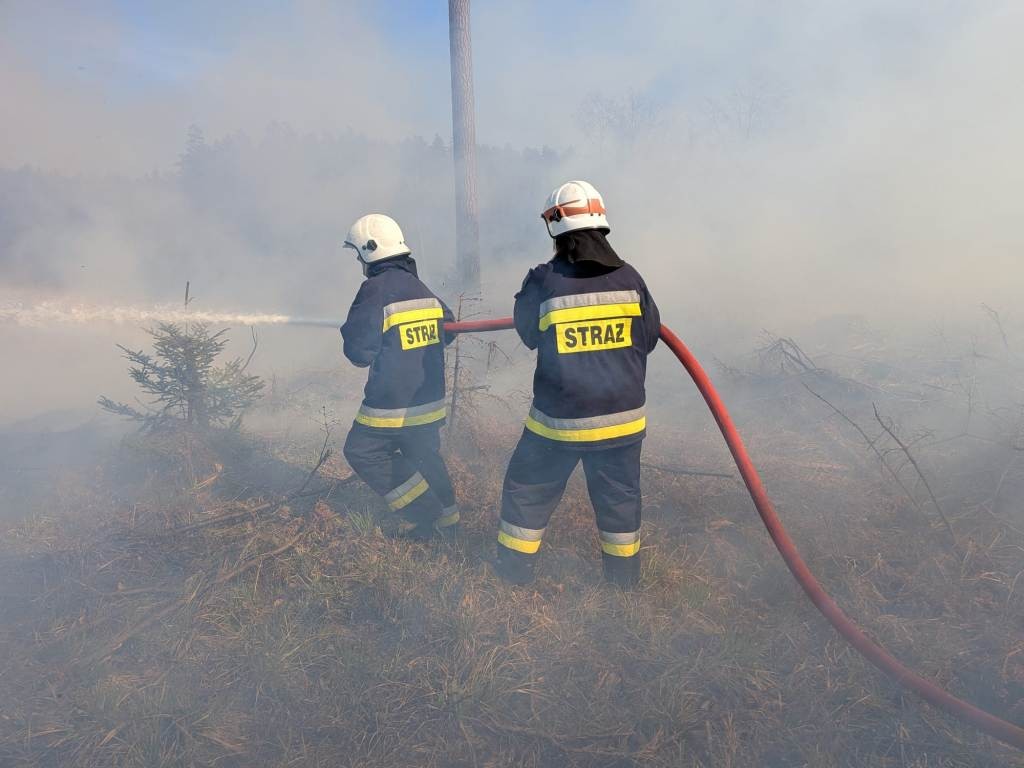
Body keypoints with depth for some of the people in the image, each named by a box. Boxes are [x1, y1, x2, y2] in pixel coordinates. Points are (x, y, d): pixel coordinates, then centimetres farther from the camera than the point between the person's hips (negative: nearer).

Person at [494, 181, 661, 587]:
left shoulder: (543, 282, -13)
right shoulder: (629, 278, -5)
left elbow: (528, 335, 3)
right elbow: (648, 338, 4)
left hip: (560, 420, -2)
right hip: (622, 417, 3)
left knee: (527, 493, 17)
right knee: (620, 498, 18)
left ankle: (514, 574, 28)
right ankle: (624, 578, 33)